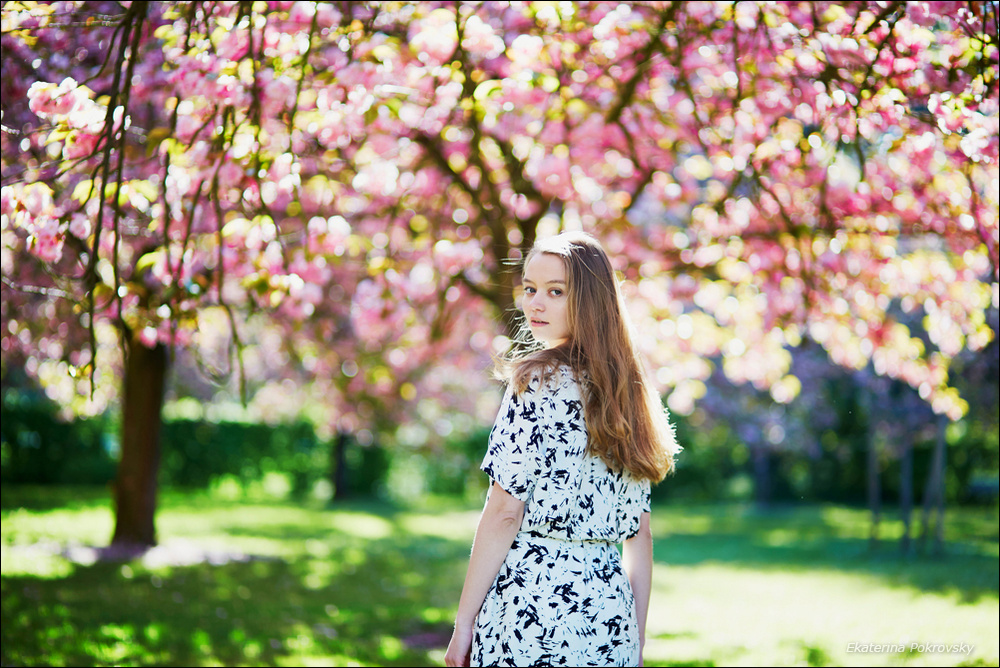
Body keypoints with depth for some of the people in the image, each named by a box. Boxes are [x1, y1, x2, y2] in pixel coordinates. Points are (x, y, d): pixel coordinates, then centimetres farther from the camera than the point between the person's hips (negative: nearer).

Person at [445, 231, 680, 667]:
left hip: (529, 607, -6)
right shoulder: (629, 394, 12)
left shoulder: (537, 382, -9)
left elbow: (505, 511, -13)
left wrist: (464, 623, -8)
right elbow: (639, 535, 13)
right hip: (610, 616, 7)